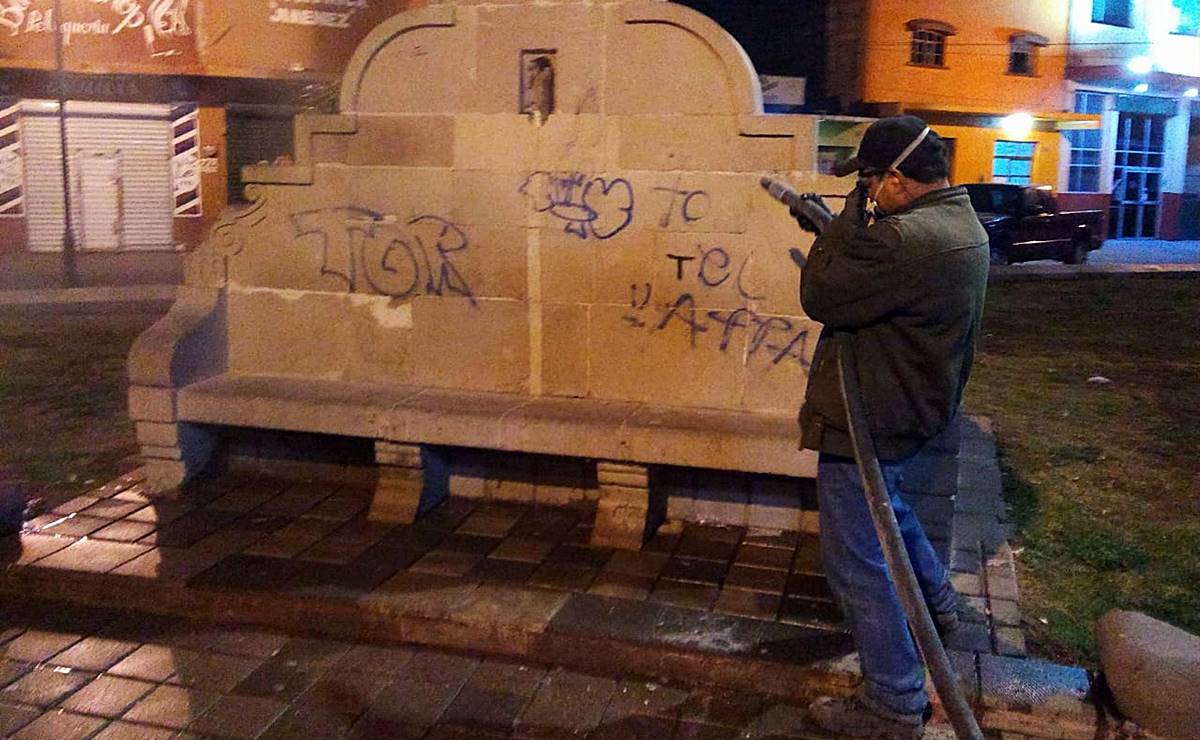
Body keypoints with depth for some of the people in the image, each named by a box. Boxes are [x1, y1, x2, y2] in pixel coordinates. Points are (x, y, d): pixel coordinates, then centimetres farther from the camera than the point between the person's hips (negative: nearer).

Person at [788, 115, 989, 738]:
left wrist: (847, 222, -14)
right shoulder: (963, 224, 3)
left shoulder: (905, 239, -31)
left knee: (856, 561, 2)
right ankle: (935, 600, 56)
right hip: (914, 408, 10)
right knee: (885, 506, 35)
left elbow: (820, 297, -23)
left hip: (868, 423, -10)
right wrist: (833, 228, 10)